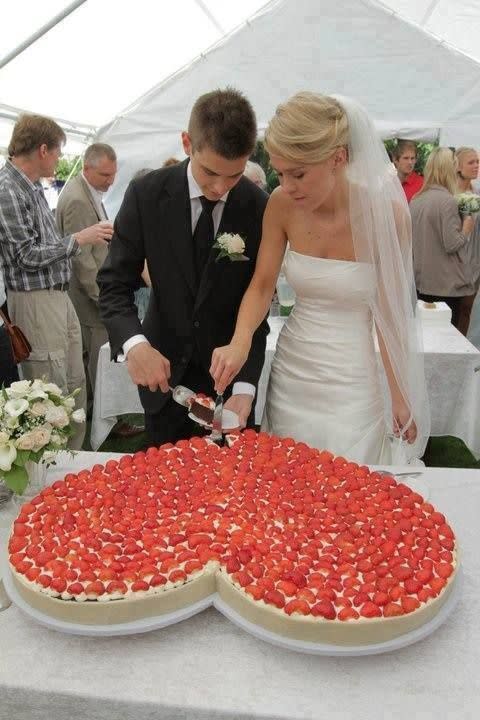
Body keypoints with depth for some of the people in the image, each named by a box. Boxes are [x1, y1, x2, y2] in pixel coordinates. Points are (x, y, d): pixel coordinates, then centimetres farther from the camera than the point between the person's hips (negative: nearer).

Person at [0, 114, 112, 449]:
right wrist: (78, 239, -12)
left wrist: (91, 237, 14)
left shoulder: (32, 186, 13)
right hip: (35, 302, -10)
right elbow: (27, 255, -18)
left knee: (75, 386, 16)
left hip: (60, 296, 10)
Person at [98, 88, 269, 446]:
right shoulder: (146, 194, -12)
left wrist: (245, 386, -22)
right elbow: (115, 284, -9)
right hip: (162, 370, 0)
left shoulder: (260, 208, -11)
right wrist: (133, 343, -30)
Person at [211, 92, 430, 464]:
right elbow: (261, 286, -1)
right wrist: (240, 342, -20)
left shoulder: (385, 213, -15)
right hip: (290, 373, 3)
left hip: (350, 383, -3)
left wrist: (401, 396, 0)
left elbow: (390, 312, -7)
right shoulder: (282, 204, -8)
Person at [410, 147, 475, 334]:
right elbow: (451, 244, -18)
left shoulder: (415, 200, 6)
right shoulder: (447, 201, -15)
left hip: (421, 281, 7)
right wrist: (466, 229, 0)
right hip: (446, 284, -7)